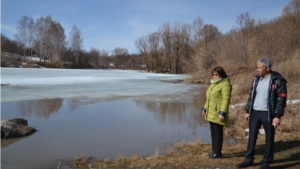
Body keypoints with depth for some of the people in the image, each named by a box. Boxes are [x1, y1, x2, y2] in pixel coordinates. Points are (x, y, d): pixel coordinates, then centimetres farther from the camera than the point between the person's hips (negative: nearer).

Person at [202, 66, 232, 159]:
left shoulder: (225, 85, -13)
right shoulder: (213, 83, 16)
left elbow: (226, 100, -19)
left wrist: (222, 113, -23)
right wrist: (205, 108, 20)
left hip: (218, 114, -9)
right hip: (211, 113, 9)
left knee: (218, 133, 0)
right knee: (213, 133, 15)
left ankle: (217, 152, 11)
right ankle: (214, 150, 26)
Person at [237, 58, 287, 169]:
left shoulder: (278, 80, -11)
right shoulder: (256, 79, 6)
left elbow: (281, 99, -12)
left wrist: (277, 116, -17)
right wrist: (248, 111, 9)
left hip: (268, 114, -5)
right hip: (255, 112, 5)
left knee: (269, 139, 6)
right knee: (252, 137, 11)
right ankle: (249, 159, 23)